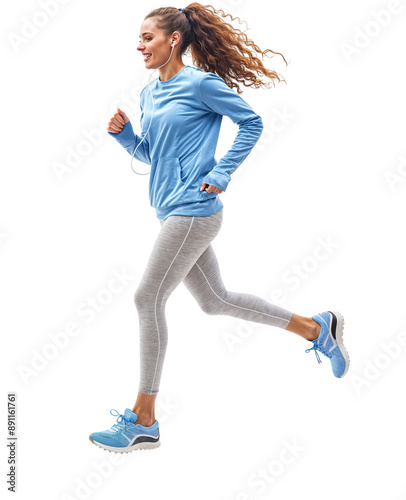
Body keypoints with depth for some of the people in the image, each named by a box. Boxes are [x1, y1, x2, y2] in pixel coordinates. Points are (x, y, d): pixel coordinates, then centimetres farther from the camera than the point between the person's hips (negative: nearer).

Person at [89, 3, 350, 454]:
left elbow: (251, 123, -6)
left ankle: (143, 422, 5)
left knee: (148, 300, -7)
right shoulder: (149, 94, 15)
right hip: (173, 211, 10)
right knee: (214, 301, 15)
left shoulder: (199, 83, -9)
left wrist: (221, 174, -12)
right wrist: (122, 132, 3)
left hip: (193, 210, -9)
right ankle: (315, 328, 28)